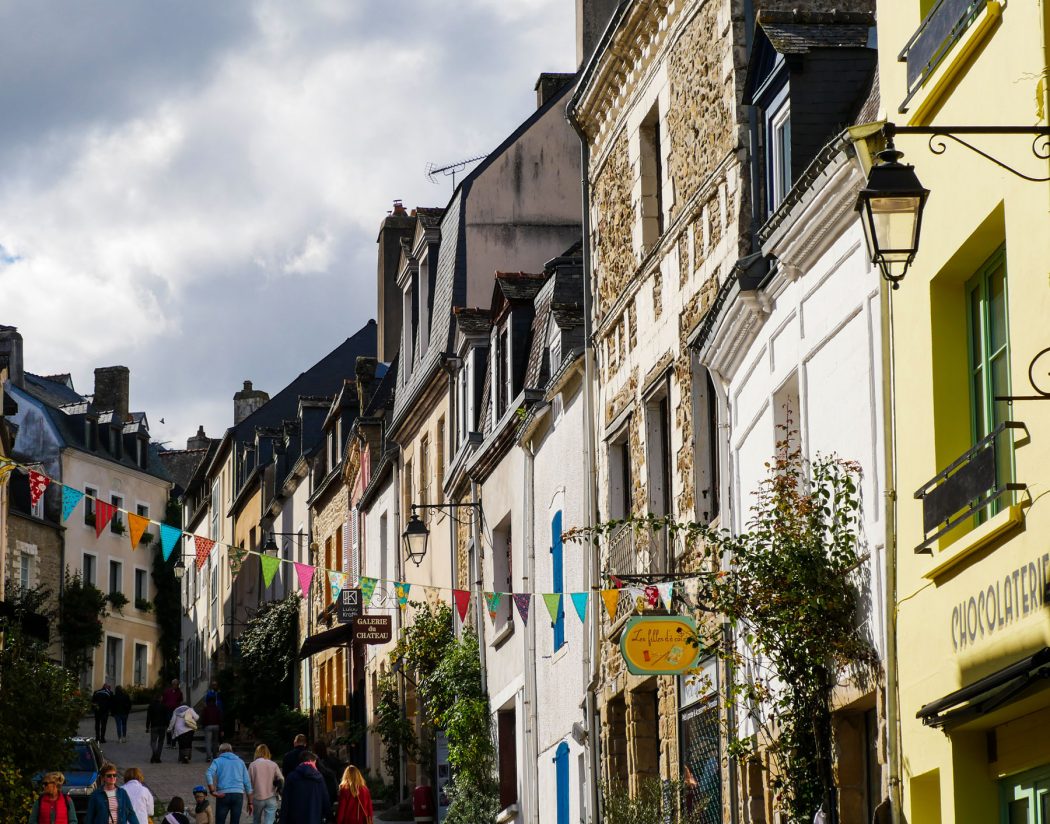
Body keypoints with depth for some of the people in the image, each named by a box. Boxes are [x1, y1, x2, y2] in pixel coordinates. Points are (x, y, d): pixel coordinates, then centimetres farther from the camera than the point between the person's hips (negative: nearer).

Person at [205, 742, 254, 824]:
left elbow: (208, 775, -11)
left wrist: (213, 792, -11)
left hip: (223, 795, -2)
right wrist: (250, 802, 14)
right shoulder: (240, 762, 17)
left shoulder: (217, 761, 10)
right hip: (238, 795, 2)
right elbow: (247, 783, 12)